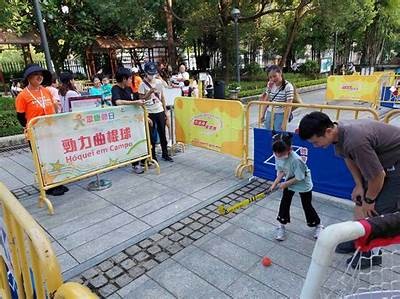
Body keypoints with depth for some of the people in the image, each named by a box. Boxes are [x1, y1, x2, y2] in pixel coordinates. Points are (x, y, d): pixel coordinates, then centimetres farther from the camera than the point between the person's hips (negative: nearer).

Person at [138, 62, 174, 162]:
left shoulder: (158, 82, 7)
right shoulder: (143, 85, -6)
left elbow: (162, 97, 12)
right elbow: (141, 99, -9)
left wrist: (165, 111, 9)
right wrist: (150, 92, -22)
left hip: (160, 111, 4)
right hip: (149, 113, -4)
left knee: (162, 133, 10)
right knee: (151, 135, 4)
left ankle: (165, 154, 22)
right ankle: (153, 156, 15)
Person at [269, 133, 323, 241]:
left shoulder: (295, 160, -39)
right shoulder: (277, 156, -20)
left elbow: (299, 178, -28)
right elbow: (281, 171, -4)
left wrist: (285, 184, -20)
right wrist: (275, 183, -15)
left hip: (303, 184, -5)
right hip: (289, 181, 5)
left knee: (307, 205, 6)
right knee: (284, 202, 3)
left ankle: (318, 225, 31)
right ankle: (282, 225, 19)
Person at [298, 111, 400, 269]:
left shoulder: (355, 142, -40)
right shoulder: (337, 130, -13)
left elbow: (378, 176, -29)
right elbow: (348, 157, 6)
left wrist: (369, 200, -11)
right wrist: (359, 185, 4)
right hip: (378, 158, 8)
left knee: (375, 210, -5)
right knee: (359, 200, 13)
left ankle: (373, 253, 18)